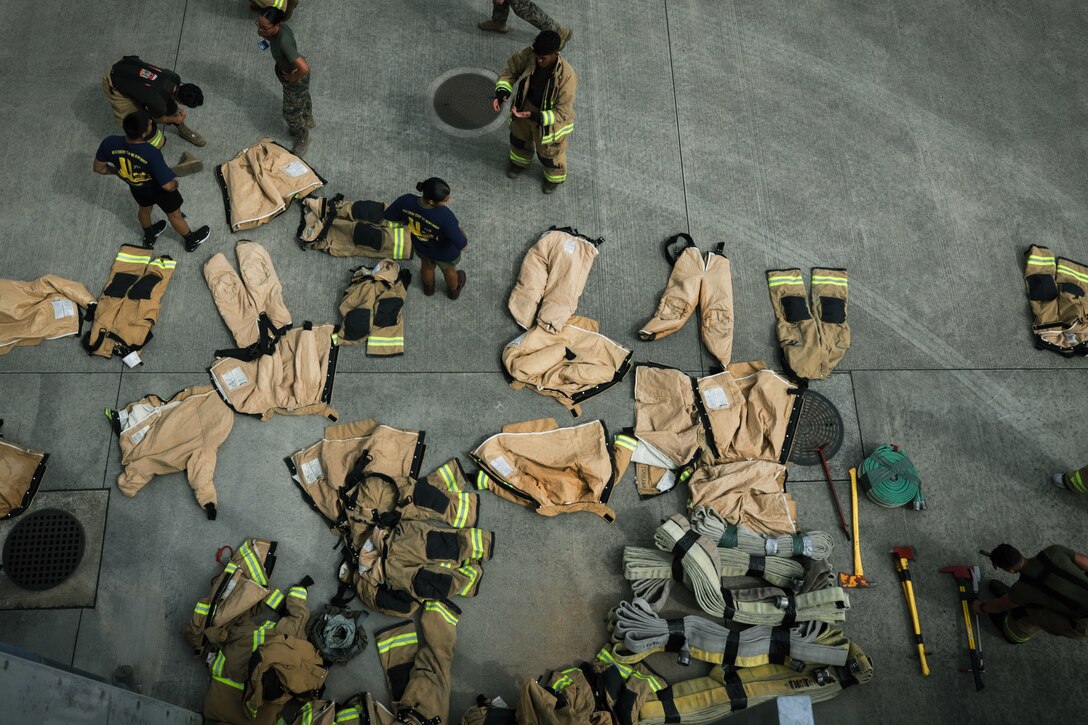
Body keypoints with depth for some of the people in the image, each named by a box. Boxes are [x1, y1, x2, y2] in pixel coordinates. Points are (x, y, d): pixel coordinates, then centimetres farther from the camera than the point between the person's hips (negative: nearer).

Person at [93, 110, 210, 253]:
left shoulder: (110, 143, -30)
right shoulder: (152, 154, -44)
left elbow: (99, 168, -12)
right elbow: (168, 186, -36)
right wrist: (175, 182, -12)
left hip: (136, 189, 4)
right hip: (159, 190, -4)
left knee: (144, 209, 36)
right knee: (175, 216, 25)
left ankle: (149, 236, 64)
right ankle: (191, 240, 52)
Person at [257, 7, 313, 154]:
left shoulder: (283, 42, -45)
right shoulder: (280, 27, -20)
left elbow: (304, 68, -50)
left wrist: (293, 78, -32)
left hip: (295, 80, -8)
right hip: (286, 69, 8)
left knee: (291, 113, 17)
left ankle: (303, 139, 46)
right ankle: (308, 120, 66)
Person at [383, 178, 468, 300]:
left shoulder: (406, 201, -34)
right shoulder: (444, 216, -46)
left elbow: (388, 216, -13)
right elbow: (463, 246, -37)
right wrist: (459, 230, -15)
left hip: (420, 247, 3)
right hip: (445, 254, -3)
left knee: (427, 266, 39)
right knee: (449, 270, 33)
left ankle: (428, 287, 70)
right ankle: (453, 290, 65)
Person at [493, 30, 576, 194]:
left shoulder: (567, 76, -40)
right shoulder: (530, 55, -26)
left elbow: (562, 112, -32)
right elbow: (511, 68, -7)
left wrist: (534, 116, -43)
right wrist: (501, 92, -23)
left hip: (552, 118, -5)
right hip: (526, 106, 5)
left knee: (549, 152, 22)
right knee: (519, 137, 31)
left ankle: (554, 176, 57)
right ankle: (520, 161, 67)